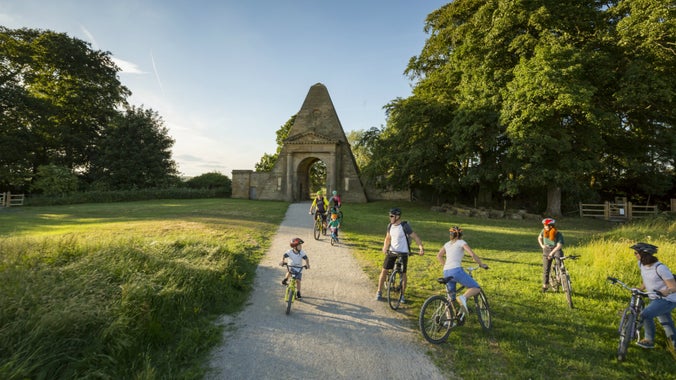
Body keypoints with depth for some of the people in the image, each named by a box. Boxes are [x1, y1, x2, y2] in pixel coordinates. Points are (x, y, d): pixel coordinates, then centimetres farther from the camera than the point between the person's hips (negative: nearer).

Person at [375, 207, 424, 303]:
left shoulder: (405, 226, -15)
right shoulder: (390, 225, 2)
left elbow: (415, 237, -15)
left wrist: (421, 248, -27)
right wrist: (385, 247, -8)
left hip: (403, 253, -4)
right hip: (392, 251, 5)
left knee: (403, 274, 2)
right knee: (384, 270, 2)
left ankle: (402, 295, 18)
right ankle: (379, 292, 15)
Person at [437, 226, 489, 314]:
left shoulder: (447, 244, 22)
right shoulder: (461, 242, 7)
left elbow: (438, 256, 24)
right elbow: (473, 255, -4)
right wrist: (481, 264, 8)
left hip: (446, 273, 6)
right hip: (456, 271, -6)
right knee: (476, 288, 2)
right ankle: (463, 297, -24)